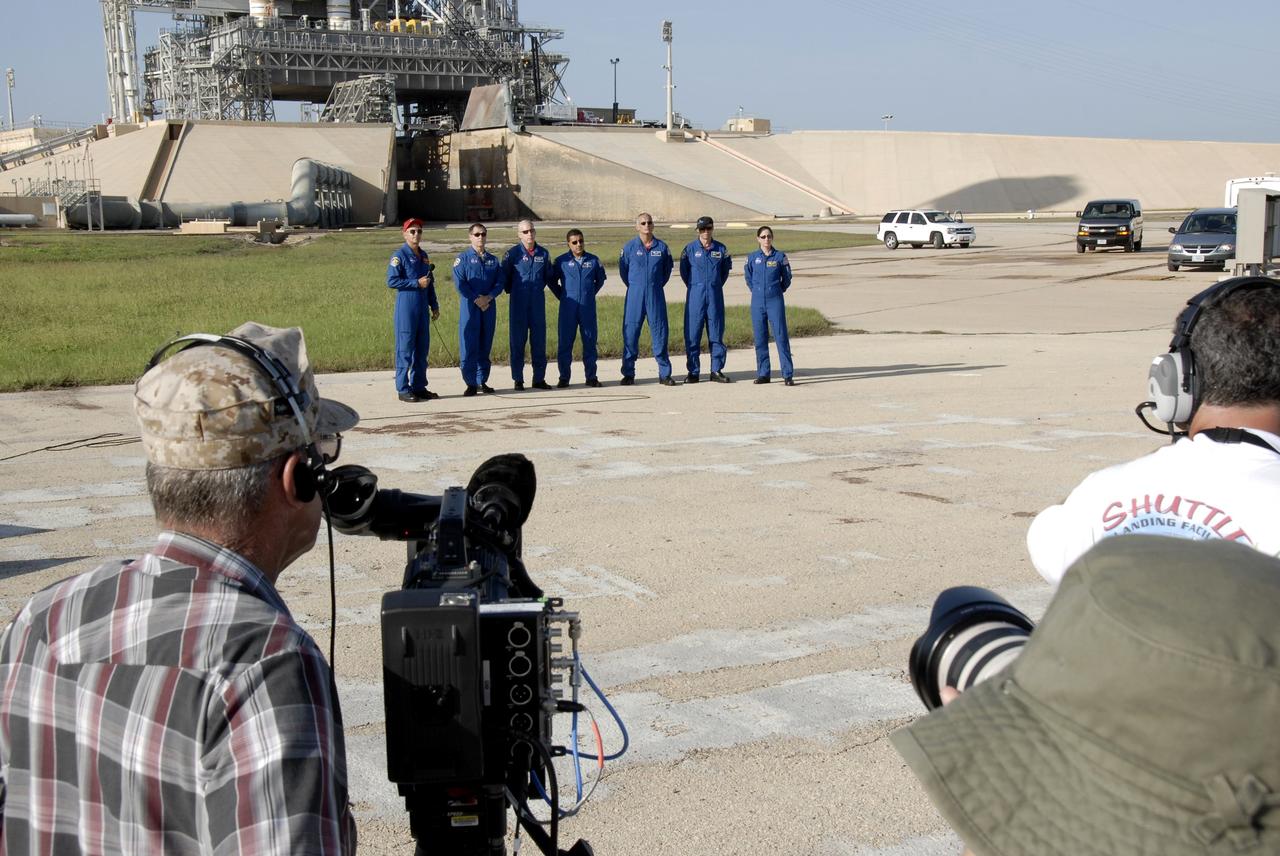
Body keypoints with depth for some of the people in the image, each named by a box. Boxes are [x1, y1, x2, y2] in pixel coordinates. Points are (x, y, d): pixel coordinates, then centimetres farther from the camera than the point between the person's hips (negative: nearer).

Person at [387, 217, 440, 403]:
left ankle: (419, 386, 17)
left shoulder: (424, 256, 16)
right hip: (406, 309, -7)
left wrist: (434, 306, 18)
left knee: (422, 349, 10)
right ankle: (403, 389, -1)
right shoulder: (399, 255, -6)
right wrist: (416, 283, -15)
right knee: (405, 349, -5)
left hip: (423, 309, 7)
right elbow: (391, 281, -13)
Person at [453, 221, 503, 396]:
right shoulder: (463, 258, 1)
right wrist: (477, 299, -14)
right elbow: (459, 282, -8)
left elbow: (499, 283, 7)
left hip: (489, 307, 4)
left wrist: (488, 297, -11)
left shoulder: (493, 260, 14)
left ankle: (482, 381, 16)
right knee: (469, 346, -6)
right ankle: (470, 383, -3)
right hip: (470, 306, -4)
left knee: (485, 345, 8)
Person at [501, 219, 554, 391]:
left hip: (538, 303, 3)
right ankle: (518, 380, 6)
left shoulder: (543, 253, 6)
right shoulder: (513, 253, -4)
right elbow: (504, 277, 3)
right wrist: (512, 291, 8)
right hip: (518, 304, -3)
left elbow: (548, 276, 18)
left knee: (539, 340, 5)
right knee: (518, 341, 1)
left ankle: (539, 378, 12)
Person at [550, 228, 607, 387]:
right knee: (565, 343, 0)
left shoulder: (593, 260, 6)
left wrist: (591, 294, 13)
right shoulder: (561, 261, 1)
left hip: (588, 308, 1)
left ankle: (591, 377, 13)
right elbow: (552, 281, 11)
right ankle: (564, 377, 7)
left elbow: (600, 279, 20)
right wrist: (562, 296, 6)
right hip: (568, 309, -1)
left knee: (590, 342, 5)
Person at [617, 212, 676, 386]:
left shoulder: (661, 247, 3)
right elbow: (623, 270, 12)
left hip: (656, 295, 1)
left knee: (659, 332, 1)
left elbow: (668, 268, 17)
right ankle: (628, 373, 8)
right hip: (635, 295, -1)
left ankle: (664, 373, 7)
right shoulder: (630, 247, 0)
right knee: (630, 333, 0)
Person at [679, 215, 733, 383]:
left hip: (715, 295, 2)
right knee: (692, 334, -2)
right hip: (696, 295, -2)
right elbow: (684, 270, 10)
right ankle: (693, 372, 4)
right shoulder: (690, 248, 1)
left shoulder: (720, 249, 6)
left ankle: (717, 370, 11)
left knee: (716, 333, 4)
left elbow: (726, 269, 17)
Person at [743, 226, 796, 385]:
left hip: (775, 301, -2)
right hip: (757, 302, 2)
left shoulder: (780, 256, 0)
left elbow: (787, 277, 9)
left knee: (781, 337, -6)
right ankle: (763, 374, 14)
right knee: (760, 338, 5)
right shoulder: (752, 257, 5)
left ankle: (788, 375, -5)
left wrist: (778, 290, 10)